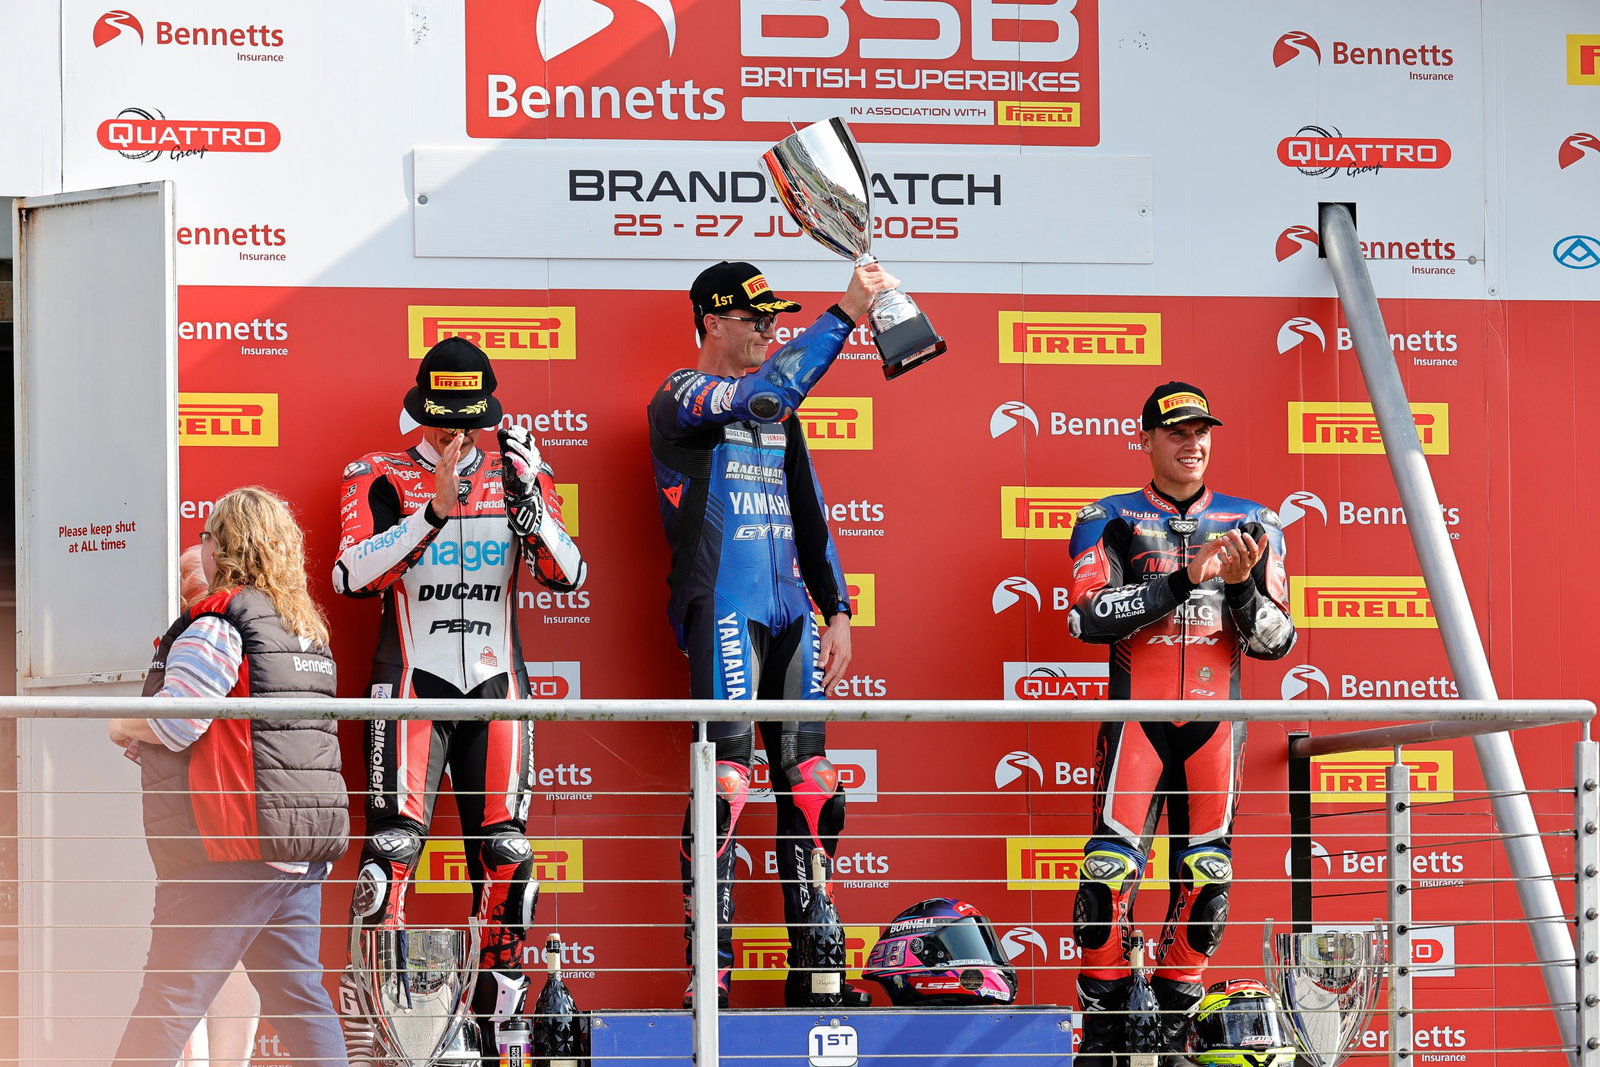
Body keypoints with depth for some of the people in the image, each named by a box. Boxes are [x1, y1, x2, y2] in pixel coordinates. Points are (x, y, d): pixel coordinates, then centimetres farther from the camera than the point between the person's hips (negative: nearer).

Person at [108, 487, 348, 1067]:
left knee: (170, 997, -7)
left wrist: (123, 725, 5)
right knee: (298, 996, 8)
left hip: (234, 844, -8)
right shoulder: (308, 627, 18)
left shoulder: (219, 617, -9)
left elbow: (174, 723, -16)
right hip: (306, 844, 8)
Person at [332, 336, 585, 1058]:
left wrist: (525, 496, -19)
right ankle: (362, 1028, -11)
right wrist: (434, 512, -23)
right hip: (412, 683, -3)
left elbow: (567, 575, -3)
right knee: (394, 847, -13)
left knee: (506, 854, 0)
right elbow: (350, 577, -14)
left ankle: (495, 1020, 11)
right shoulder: (381, 478, 2)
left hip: (496, 687, 3)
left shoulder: (518, 477, 10)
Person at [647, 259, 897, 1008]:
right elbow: (766, 393, -22)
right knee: (725, 785, -13)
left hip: (789, 609, 8)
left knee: (809, 788, 5)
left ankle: (812, 969, 9)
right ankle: (711, 975, -12)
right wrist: (846, 312, -26)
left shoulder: (776, 412, 21)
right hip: (721, 605, -7)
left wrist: (836, 609, 15)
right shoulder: (680, 396, -2)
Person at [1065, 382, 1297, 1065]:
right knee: (1111, 867, -12)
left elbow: (1276, 642, 5)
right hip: (1136, 714, -2)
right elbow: (1088, 618, -11)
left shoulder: (1250, 524, 11)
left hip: (1215, 717, 2)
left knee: (1205, 874, -1)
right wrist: (1184, 580, -17)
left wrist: (1241, 584, -14)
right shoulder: (1109, 520, 5)